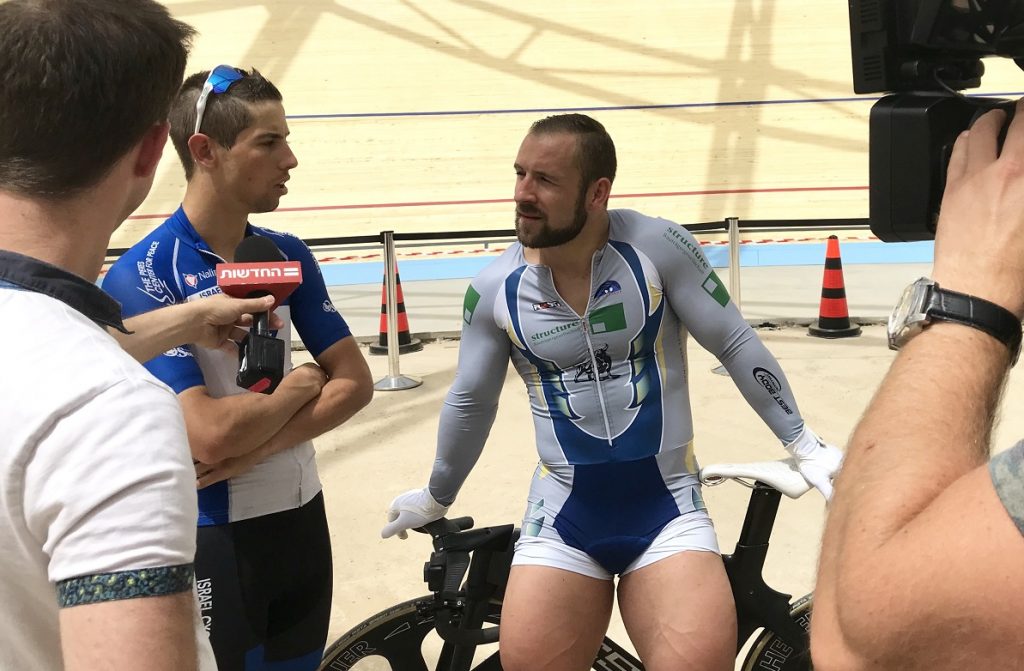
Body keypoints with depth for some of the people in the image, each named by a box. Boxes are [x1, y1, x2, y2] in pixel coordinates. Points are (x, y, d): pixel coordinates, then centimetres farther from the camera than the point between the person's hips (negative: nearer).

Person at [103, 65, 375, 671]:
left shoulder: (288, 255, 2)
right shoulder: (141, 278, -18)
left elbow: (355, 382, 0)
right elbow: (209, 434, -26)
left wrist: (252, 451, -14)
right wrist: (300, 386, -8)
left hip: (300, 518, 6)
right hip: (210, 536, -6)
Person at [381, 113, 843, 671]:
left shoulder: (656, 246, -10)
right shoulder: (495, 288, -3)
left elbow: (736, 346, -1)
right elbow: (470, 401, 12)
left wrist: (803, 446, 0)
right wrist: (437, 498, 22)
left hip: (666, 506, -2)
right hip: (563, 515, 2)